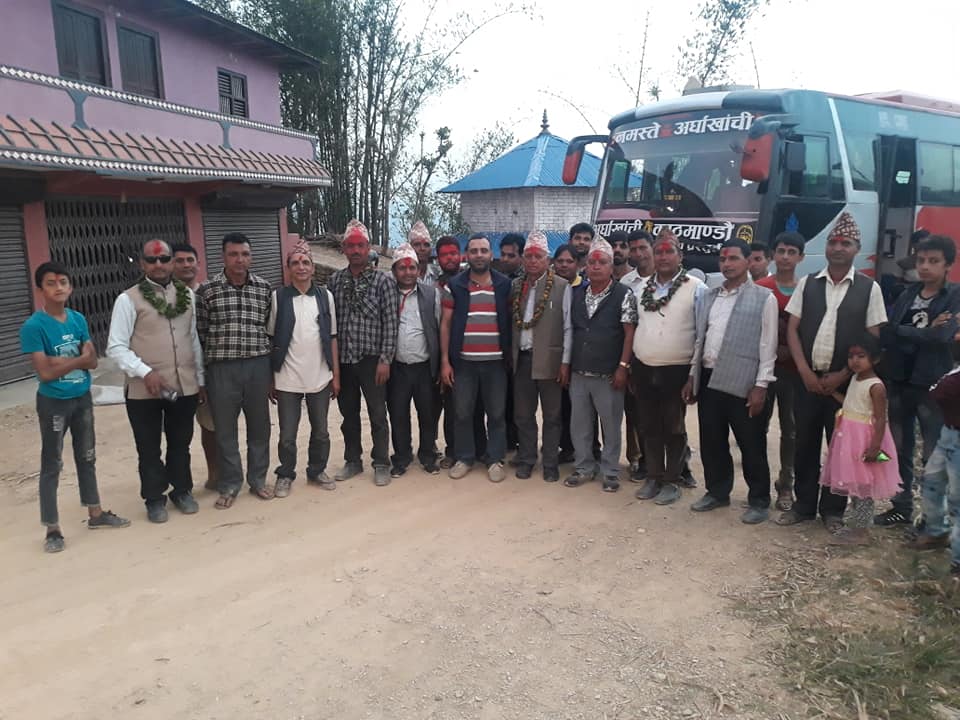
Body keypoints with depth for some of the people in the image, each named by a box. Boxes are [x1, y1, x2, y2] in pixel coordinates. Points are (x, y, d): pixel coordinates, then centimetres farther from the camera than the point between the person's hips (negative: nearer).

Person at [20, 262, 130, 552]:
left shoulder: (79, 319, 1)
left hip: (83, 398, 6)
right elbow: (45, 373, -20)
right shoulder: (33, 326, -17)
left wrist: (62, 360, -17)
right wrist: (78, 358, -11)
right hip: (53, 403, -6)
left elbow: (93, 361, -2)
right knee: (52, 465, 4)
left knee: (87, 457, 16)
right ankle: (53, 529, 14)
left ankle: (96, 514, 30)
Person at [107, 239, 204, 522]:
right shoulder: (128, 299, -6)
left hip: (185, 386, 3)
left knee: (181, 443, 16)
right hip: (144, 390, -3)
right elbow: (116, 347, -8)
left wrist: (201, 379, 11)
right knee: (149, 448, 11)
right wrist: (146, 372, -20)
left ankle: (182, 490, 35)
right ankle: (155, 498, 28)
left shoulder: (188, 295, 6)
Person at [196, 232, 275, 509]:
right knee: (225, 429, 7)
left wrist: (274, 368, 8)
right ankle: (229, 485, 22)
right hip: (221, 368, -2)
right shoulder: (206, 289, -1)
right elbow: (200, 333, 2)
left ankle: (258, 479, 27)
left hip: (258, 365, 2)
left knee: (259, 426, 10)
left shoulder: (264, 287, 5)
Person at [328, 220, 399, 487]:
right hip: (342, 359, 3)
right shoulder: (334, 280, 6)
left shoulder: (383, 280, -4)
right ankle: (352, 461, 28)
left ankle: (381, 464, 17)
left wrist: (385, 359, -12)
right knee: (348, 413, 14)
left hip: (371, 358, -3)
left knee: (377, 414, 4)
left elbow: (390, 323, -7)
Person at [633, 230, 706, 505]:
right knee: (649, 427, 13)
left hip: (676, 371, -4)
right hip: (645, 370, 5)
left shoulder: (696, 288, -7)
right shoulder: (642, 289, 8)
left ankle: (672, 481, 19)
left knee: (673, 428, 6)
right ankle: (653, 476, 26)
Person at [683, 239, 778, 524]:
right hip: (709, 379, 5)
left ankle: (759, 501, 20)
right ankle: (717, 492, 30)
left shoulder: (764, 298, -4)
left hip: (743, 382, -5)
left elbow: (768, 345, -7)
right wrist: (692, 377, 12)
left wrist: (761, 386, -12)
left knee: (751, 446, 5)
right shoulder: (707, 297, 12)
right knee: (711, 442, 13)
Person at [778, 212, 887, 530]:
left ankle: (833, 510, 21)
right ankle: (803, 505, 23)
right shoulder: (807, 283, 5)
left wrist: (842, 376, -8)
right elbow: (792, 329, 4)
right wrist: (805, 372, -6)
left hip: (845, 381, -1)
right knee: (805, 444, 9)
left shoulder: (869, 288, 0)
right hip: (808, 378, 2)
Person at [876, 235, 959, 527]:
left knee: (934, 455, 4)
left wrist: (901, 331, -9)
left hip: (933, 385, -5)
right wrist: (924, 334, -16)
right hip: (898, 381, 5)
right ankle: (902, 507, 27)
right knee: (899, 450, 13)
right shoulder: (906, 296, 8)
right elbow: (884, 335, -3)